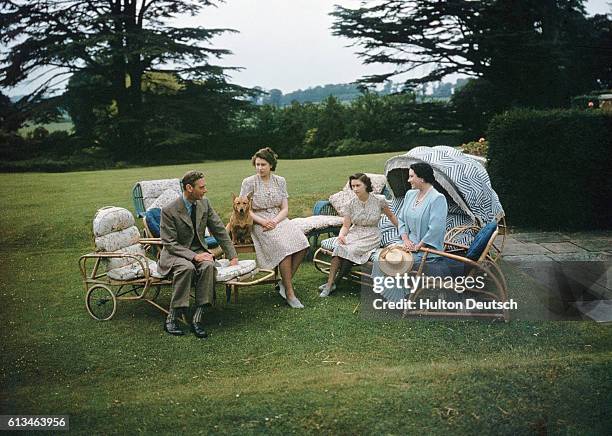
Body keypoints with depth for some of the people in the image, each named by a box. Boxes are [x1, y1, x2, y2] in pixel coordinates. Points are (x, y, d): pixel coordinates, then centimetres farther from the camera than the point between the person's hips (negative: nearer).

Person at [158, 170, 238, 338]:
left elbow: (219, 230, 8)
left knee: (208, 265, -31)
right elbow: (170, 244, -15)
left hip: (198, 251, 4)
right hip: (174, 254, -4)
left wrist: (232, 256, 4)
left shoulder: (205, 204, 1)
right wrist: (193, 256, -27)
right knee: (187, 267, -37)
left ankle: (197, 318, -30)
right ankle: (171, 318, -27)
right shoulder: (169, 211, -15)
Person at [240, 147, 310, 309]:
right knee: (284, 247, -30)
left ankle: (284, 282, -8)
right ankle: (289, 293, -21)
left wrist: (275, 221, -12)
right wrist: (263, 222, -17)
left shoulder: (280, 181, 10)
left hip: (278, 219, 4)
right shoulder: (249, 182, 1)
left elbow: (285, 208, 7)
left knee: (302, 244, -23)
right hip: (258, 222, -4)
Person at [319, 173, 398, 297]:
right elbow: (346, 226, 1)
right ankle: (330, 283, -29)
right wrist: (341, 235, -21)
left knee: (352, 250, -32)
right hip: (354, 233, 2)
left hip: (371, 237, -2)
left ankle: (333, 282, -17)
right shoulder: (351, 204, 0)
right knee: (340, 248, -30)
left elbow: (391, 216, 11)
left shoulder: (379, 200, -6)